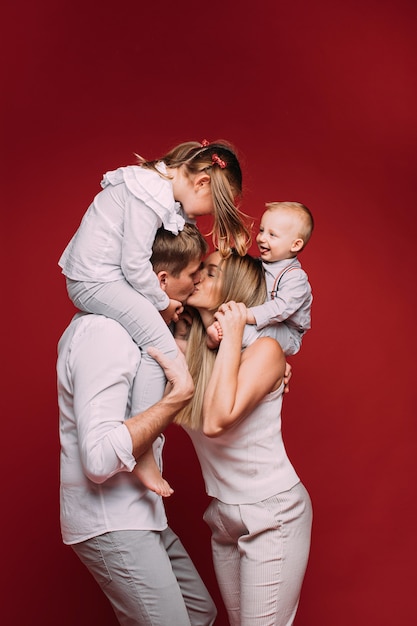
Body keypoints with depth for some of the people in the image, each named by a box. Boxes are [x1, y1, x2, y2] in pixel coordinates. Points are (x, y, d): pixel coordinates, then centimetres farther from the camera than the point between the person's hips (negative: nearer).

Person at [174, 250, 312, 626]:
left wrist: (232, 338, -23)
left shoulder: (264, 348, -17)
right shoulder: (189, 348, 2)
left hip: (272, 514, -6)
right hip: (224, 515, 7)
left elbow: (215, 421, -30)